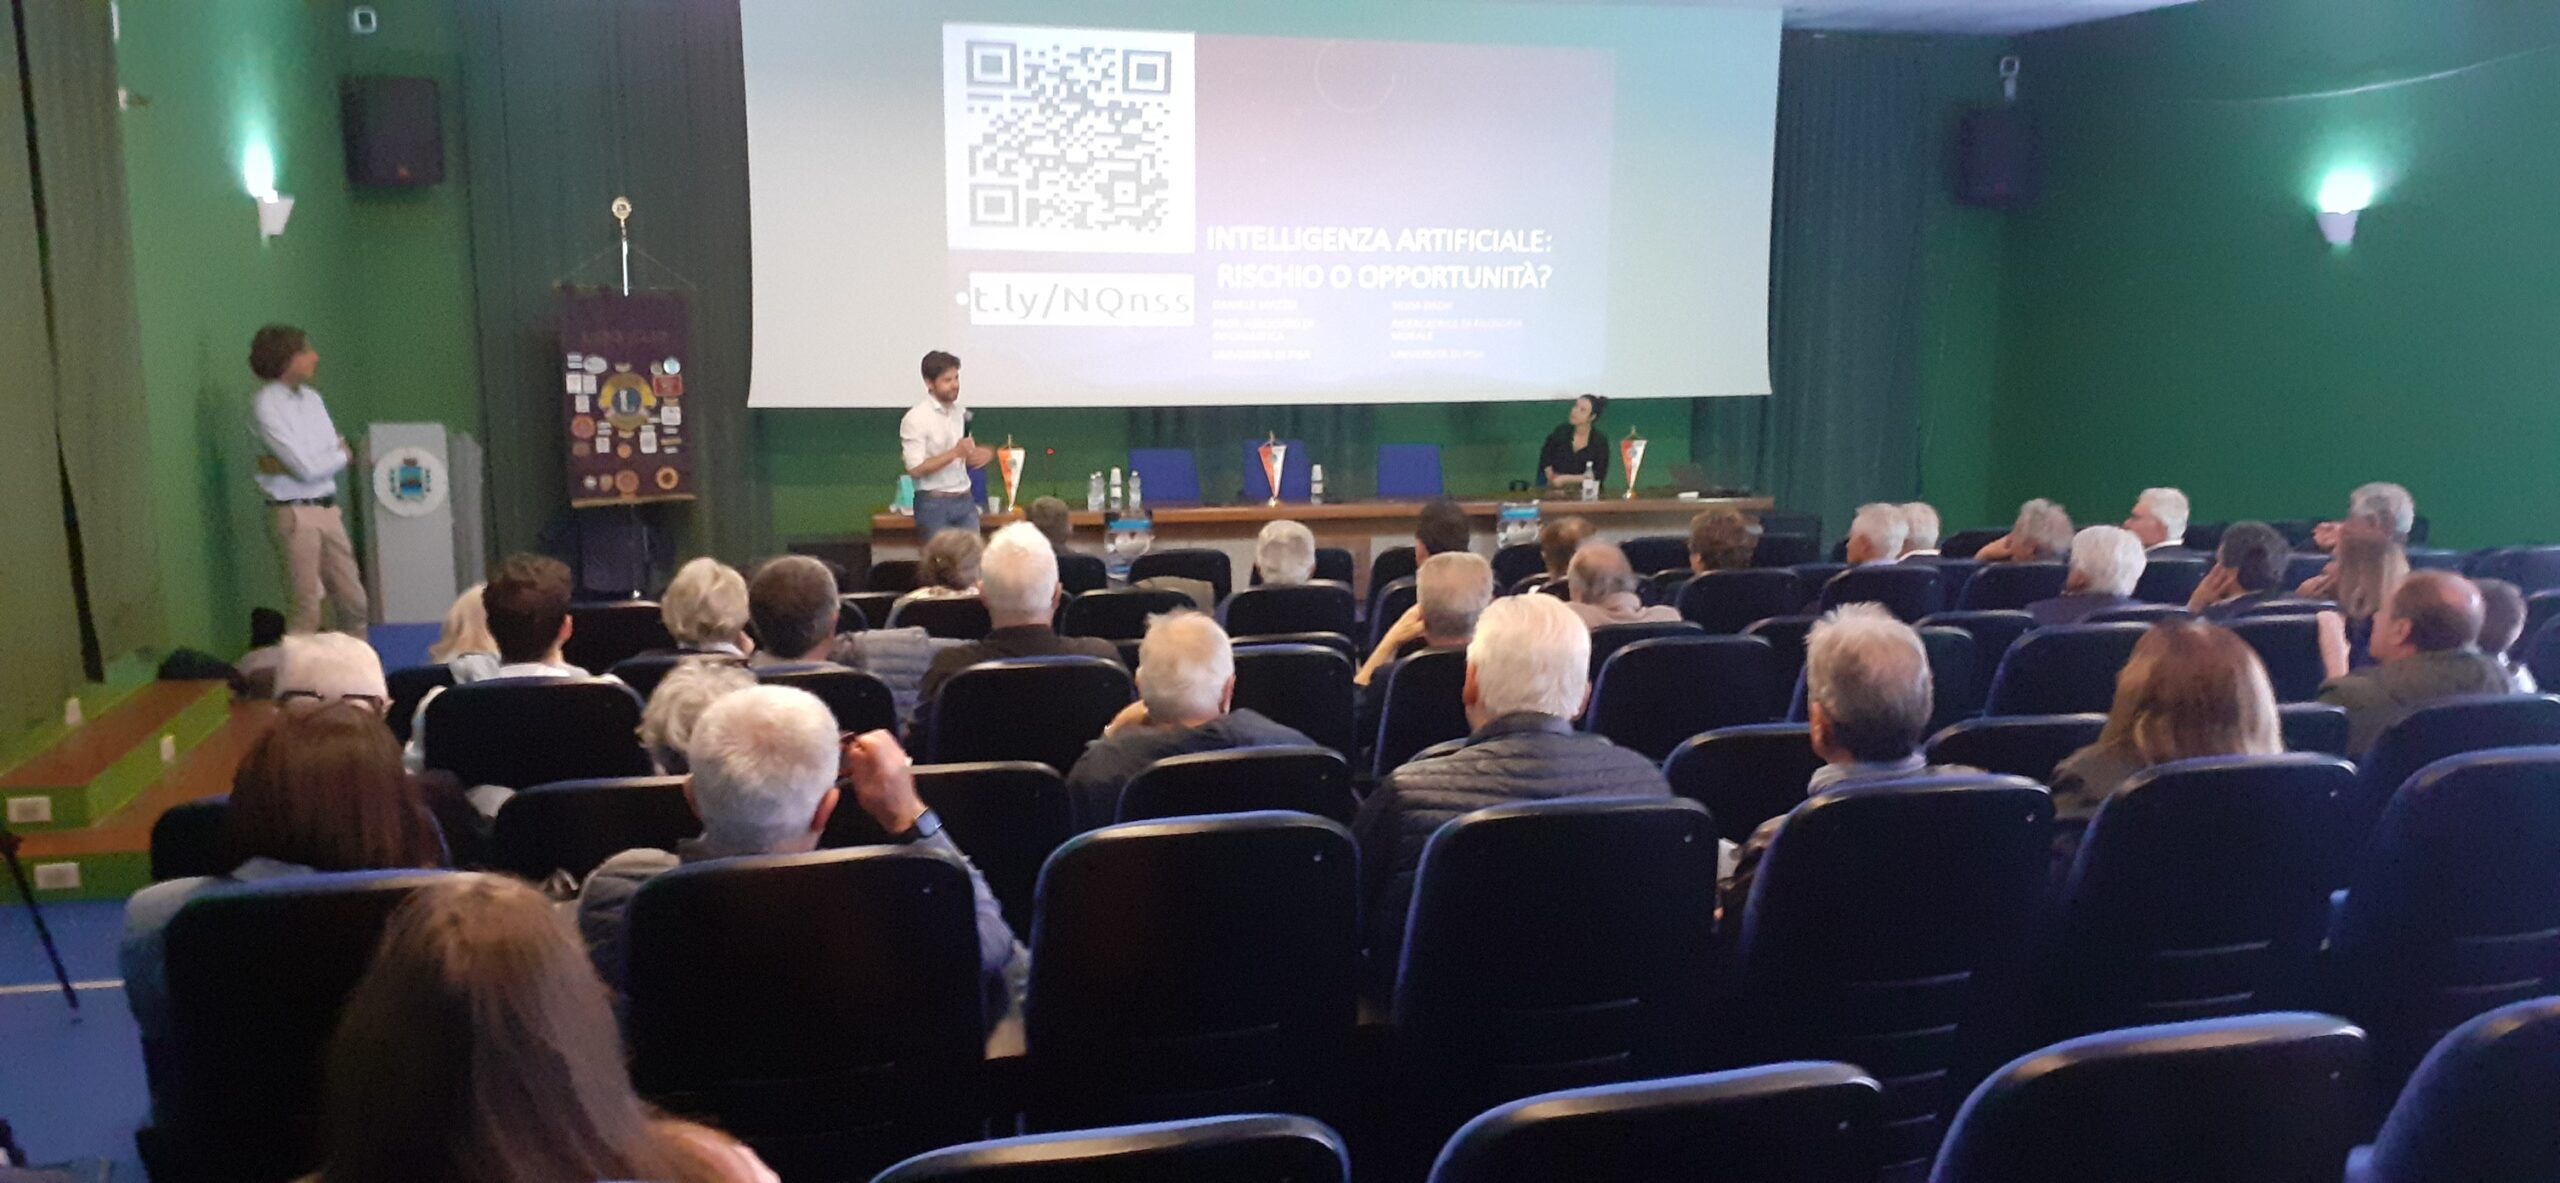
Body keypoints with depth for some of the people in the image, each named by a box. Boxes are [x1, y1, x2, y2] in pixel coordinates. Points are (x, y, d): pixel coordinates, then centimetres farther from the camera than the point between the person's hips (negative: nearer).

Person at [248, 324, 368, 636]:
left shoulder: (312, 399, 11)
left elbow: (336, 458, 8)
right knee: (307, 610, -5)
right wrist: (341, 455, 2)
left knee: (353, 602, 8)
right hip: (296, 513, -7)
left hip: (328, 508, 7)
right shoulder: (266, 405, -10)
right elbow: (306, 468, -15)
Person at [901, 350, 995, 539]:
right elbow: (915, 468, -16)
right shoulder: (916, 417, -11)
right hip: (934, 504, -6)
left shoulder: (961, 412, 10)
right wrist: (955, 453, -22)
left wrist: (980, 454, -4)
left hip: (965, 501, 6)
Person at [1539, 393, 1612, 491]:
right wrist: (1552, 480, -11)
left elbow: (1598, 476, -9)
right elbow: (1545, 458, 6)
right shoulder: (1561, 431, 1)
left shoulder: (1600, 442, -5)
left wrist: (1566, 479, -15)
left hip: (1580, 491, -1)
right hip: (1553, 488, 1)